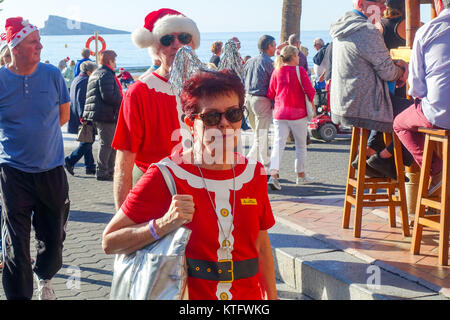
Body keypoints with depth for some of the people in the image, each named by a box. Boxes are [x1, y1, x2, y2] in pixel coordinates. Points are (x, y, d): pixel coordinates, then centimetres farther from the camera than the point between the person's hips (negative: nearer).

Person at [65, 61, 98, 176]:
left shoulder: (77, 79, 17)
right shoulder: (84, 81, -15)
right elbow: (81, 100, -22)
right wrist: (83, 116, -23)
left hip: (78, 117, 11)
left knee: (87, 141, 13)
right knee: (87, 141, -6)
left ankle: (90, 166, 15)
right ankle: (70, 161, -8)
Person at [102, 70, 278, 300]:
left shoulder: (253, 173, 1)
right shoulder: (166, 176, -13)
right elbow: (109, 243, -12)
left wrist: (271, 297, 11)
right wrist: (163, 225, -24)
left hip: (249, 294, 4)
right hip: (186, 294, -3)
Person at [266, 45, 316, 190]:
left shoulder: (276, 72, 3)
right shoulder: (300, 70, -8)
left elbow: (270, 94, 5)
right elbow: (310, 90, -11)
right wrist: (311, 103, 8)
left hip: (279, 113, 3)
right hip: (298, 113, -3)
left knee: (278, 144, -2)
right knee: (300, 145, 13)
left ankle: (273, 174, -20)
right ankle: (301, 175, 23)